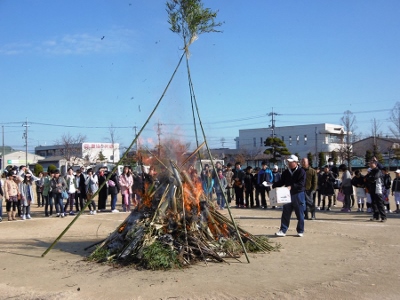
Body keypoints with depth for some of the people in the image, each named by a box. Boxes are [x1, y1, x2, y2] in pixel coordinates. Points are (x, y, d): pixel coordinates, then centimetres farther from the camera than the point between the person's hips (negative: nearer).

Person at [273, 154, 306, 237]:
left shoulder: (301, 171, -8)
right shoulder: (286, 172, 9)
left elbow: (301, 184, -17)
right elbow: (281, 182, 12)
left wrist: (291, 187, -27)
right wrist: (274, 185, -5)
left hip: (298, 194, -5)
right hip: (288, 195, 5)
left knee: (300, 214, 6)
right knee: (285, 214, 4)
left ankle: (300, 231, 17)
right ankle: (283, 230, 8)